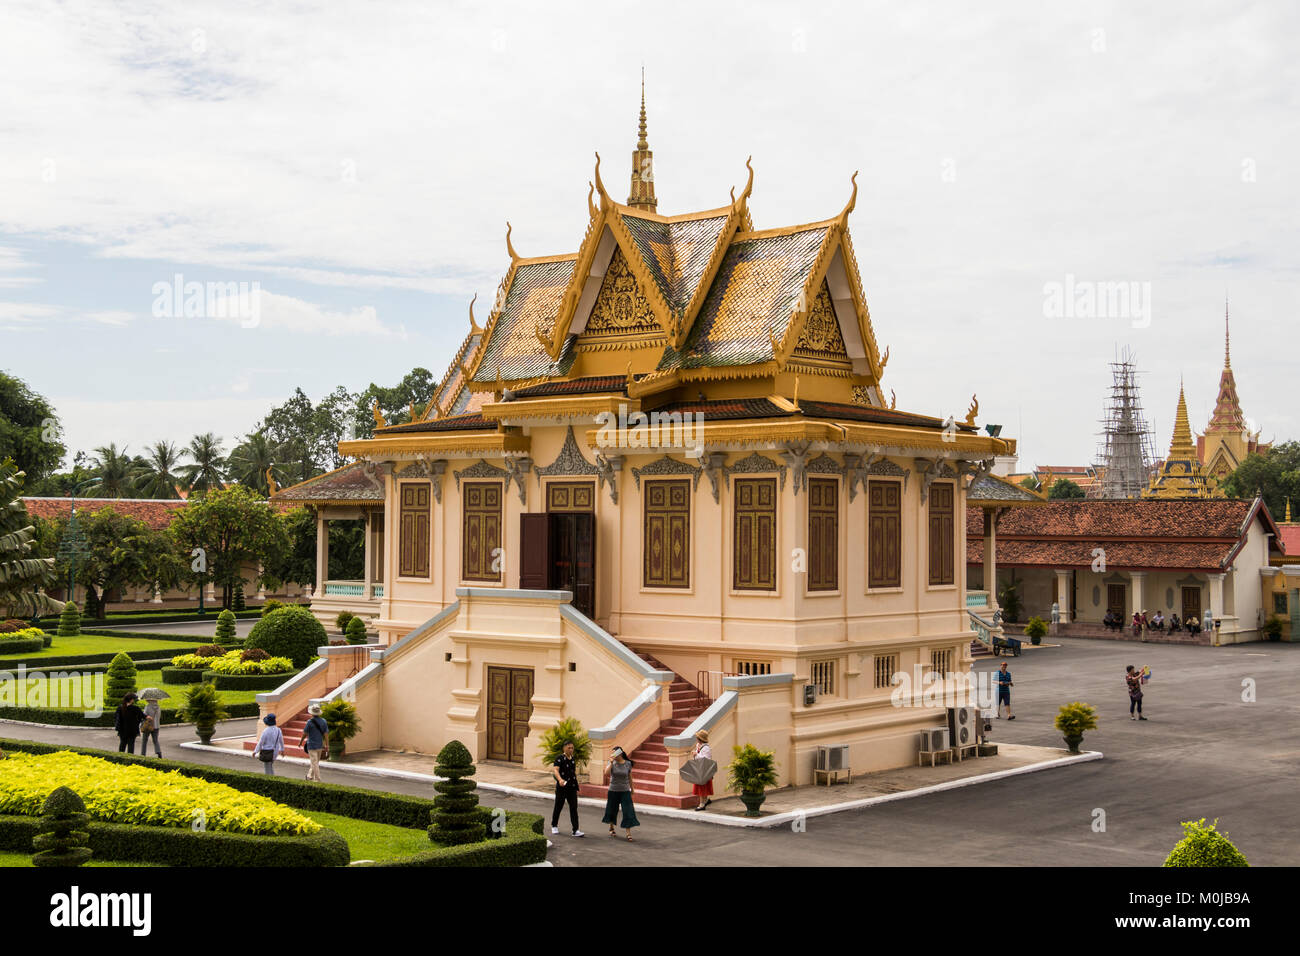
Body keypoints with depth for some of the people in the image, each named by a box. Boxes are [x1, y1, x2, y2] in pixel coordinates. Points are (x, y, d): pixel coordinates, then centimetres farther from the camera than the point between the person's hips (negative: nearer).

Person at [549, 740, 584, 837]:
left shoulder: (572, 759, 11)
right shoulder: (560, 758, -9)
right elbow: (555, 770, -24)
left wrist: (576, 787, 20)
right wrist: (560, 779, -43)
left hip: (572, 787, 5)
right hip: (562, 787, -5)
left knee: (574, 808, -4)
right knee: (558, 807, 9)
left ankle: (575, 830, -7)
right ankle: (554, 826, 29)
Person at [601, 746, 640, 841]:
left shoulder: (628, 764, -3)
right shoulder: (611, 763, -5)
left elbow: (629, 777, 10)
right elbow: (606, 772, -24)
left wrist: (632, 789, 18)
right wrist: (611, 762, -27)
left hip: (625, 791, 0)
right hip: (613, 790, 0)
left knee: (628, 811, -9)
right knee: (612, 810, 13)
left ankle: (628, 833, -7)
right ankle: (611, 828, 37)